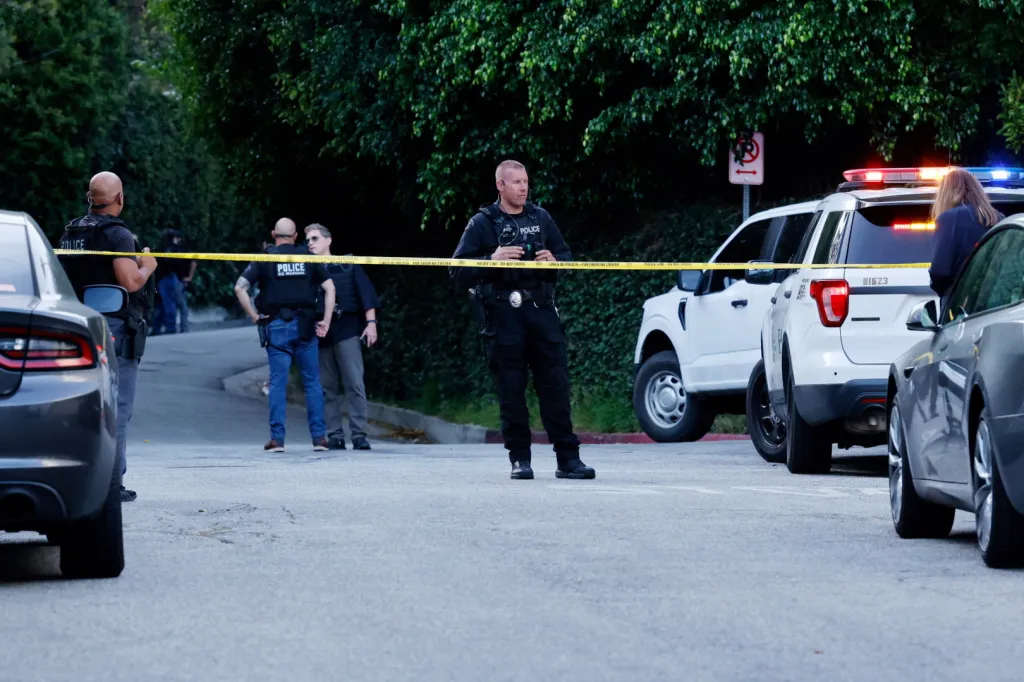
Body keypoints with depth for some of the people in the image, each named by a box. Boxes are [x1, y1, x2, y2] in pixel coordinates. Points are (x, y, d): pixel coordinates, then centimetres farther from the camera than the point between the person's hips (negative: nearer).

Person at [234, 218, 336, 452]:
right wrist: (326, 321, 2)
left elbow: (240, 288, -6)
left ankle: (277, 438, -4)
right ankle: (319, 437, 3)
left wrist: (254, 316, 1)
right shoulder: (308, 257, 7)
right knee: (312, 382, 6)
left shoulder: (264, 259, 3)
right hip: (305, 325, 1)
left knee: (278, 383, 0)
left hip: (277, 326, -1)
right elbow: (329, 287, 2)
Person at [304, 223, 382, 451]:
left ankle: (359, 434, -10)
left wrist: (371, 323, -5)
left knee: (354, 384, -10)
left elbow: (365, 292, 4)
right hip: (319, 334, 3)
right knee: (327, 388, 2)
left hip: (347, 331, -3)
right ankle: (335, 435, 5)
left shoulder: (348, 266, 8)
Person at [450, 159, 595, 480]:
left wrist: (554, 260, -2)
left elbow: (566, 255, 21)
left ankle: (567, 457, -1)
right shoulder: (482, 223, 3)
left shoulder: (541, 218, 14)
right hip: (502, 315, -3)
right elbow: (458, 270, -2)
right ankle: (520, 459, 6)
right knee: (511, 390, -2)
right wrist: (491, 260, -17)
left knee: (555, 384, -3)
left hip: (540, 310, 3)